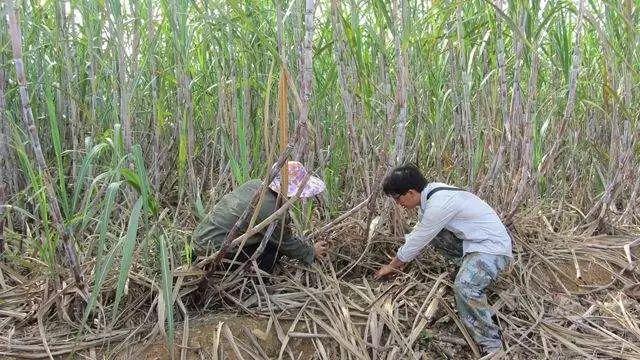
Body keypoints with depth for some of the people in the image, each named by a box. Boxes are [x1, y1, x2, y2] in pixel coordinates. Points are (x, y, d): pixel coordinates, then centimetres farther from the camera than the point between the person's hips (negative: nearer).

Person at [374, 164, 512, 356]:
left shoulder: (439, 204, -26)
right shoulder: (432, 190, 2)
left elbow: (417, 242, -15)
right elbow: (420, 231, 17)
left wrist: (392, 266, 1)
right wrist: (401, 259, 20)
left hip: (493, 247, -10)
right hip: (472, 240, 10)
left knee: (465, 286, -32)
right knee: (430, 232, 9)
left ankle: (491, 344, -17)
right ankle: (468, 266, 16)